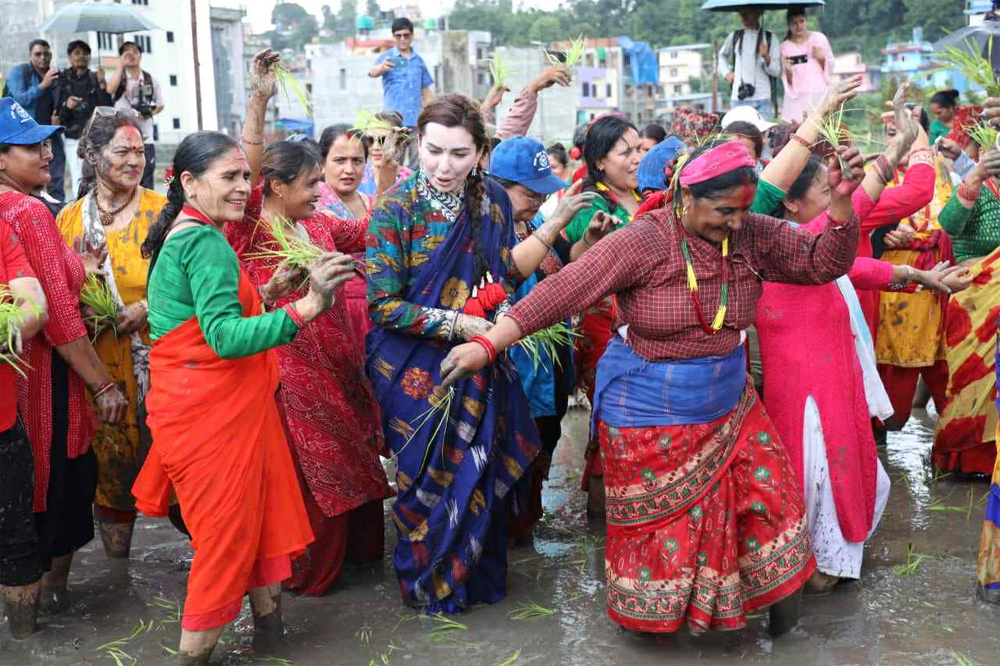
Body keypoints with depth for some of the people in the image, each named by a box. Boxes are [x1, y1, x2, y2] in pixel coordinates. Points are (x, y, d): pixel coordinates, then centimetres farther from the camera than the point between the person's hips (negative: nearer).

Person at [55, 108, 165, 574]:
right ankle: (117, 566, 23)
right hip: (99, 360, 2)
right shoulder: (70, 219, 8)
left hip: (159, 354, -2)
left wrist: (147, 307, -14)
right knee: (111, 462, 8)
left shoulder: (161, 210, 2)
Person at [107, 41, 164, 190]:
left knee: (146, 181, 3)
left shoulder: (151, 80, 9)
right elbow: (110, 89, -20)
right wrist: (121, 65, -14)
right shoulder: (118, 77, 4)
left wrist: (148, 112, 5)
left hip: (145, 137, 2)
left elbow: (160, 105, 20)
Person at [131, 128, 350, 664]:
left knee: (260, 510, 17)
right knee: (228, 527, 2)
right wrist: (305, 307, -38)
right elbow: (225, 337, -29)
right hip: (214, 411, -9)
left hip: (201, 404, 9)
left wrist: (269, 293, 12)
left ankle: (268, 616, 28)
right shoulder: (207, 242, -19)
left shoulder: (180, 234, 13)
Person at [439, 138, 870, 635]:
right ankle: (652, 615, 33)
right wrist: (488, 345, -31)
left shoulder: (753, 235, -7)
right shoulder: (643, 242, -22)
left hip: (728, 408, 5)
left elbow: (825, 262, -4)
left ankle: (774, 591, 33)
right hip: (650, 417, -4)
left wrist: (841, 200, -23)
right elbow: (561, 291, -25)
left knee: (767, 494, 8)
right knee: (659, 522, 10)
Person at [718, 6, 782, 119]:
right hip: (739, 98, 2)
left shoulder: (770, 38, 4)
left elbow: (777, 71, -1)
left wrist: (766, 57, -19)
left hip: (763, 98, -2)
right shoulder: (735, 36, 11)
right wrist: (726, 72, 13)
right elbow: (722, 55, 30)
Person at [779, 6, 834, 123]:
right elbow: (788, 81, 4)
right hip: (796, 98, 0)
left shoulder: (819, 38, 5)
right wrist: (788, 70, -17)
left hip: (820, 96, 1)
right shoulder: (785, 46, 3)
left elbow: (831, 67, 11)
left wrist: (821, 58, -8)